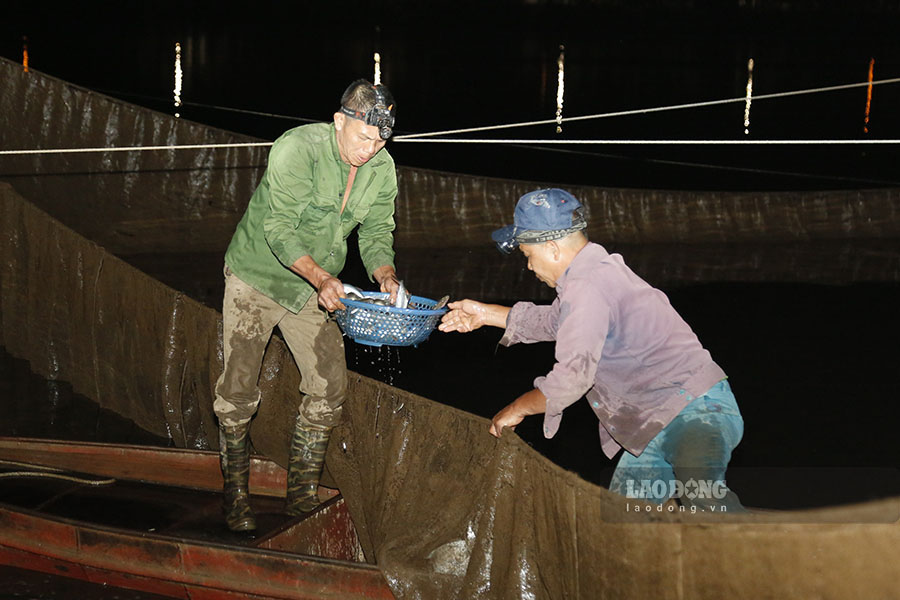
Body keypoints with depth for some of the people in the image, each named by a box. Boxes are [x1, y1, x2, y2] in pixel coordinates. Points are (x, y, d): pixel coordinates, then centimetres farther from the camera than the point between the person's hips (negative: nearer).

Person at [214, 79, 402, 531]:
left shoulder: (382, 169, -7)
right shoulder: (297, 148, -25)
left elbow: (376, 232, 1)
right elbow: (279, 227, -29)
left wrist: (385, 276, -21)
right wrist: (320, 277, -42)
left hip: (315, 289, 5)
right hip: (258, 276, -5)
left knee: (329, 384, -1)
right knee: (239, 388, -4)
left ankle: (302, 495, 13)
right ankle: (235, 494, 14)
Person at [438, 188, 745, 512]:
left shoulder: (587, 286, -17)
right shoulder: (599, 270, 17)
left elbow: (574, 374, -23)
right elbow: (554, 321, 36)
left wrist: (518, 408, -7)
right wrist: (486, 314, 38)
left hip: (696, 413, -11)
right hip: (658, 425, 11)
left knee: (703, 498, -36)